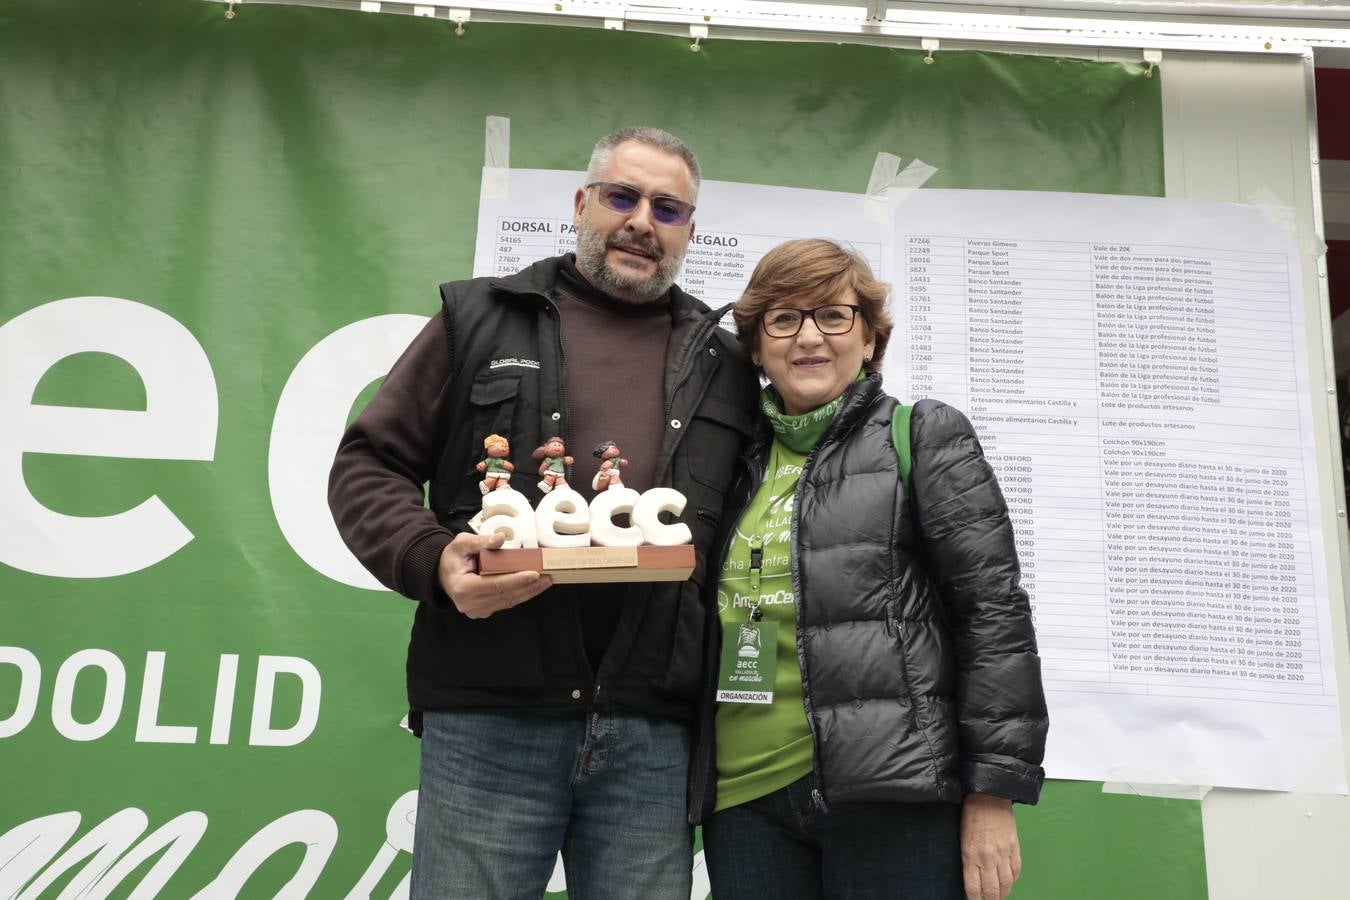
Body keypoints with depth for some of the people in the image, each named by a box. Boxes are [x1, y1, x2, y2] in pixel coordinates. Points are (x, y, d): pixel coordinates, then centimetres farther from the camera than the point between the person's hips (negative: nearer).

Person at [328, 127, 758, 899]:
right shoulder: (479, 319, 8)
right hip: (488, 716, -1)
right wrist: (433, 559, -13)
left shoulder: (726, 367, 14)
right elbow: (367, 465, 6)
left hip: (653, 733, 2)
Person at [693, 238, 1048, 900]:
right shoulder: (738, 460, 14)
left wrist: (993, 793, -10)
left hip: (889, 796, -4)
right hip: (744, 800, 4)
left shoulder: (923, 436, 2)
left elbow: (992, 610, -4)